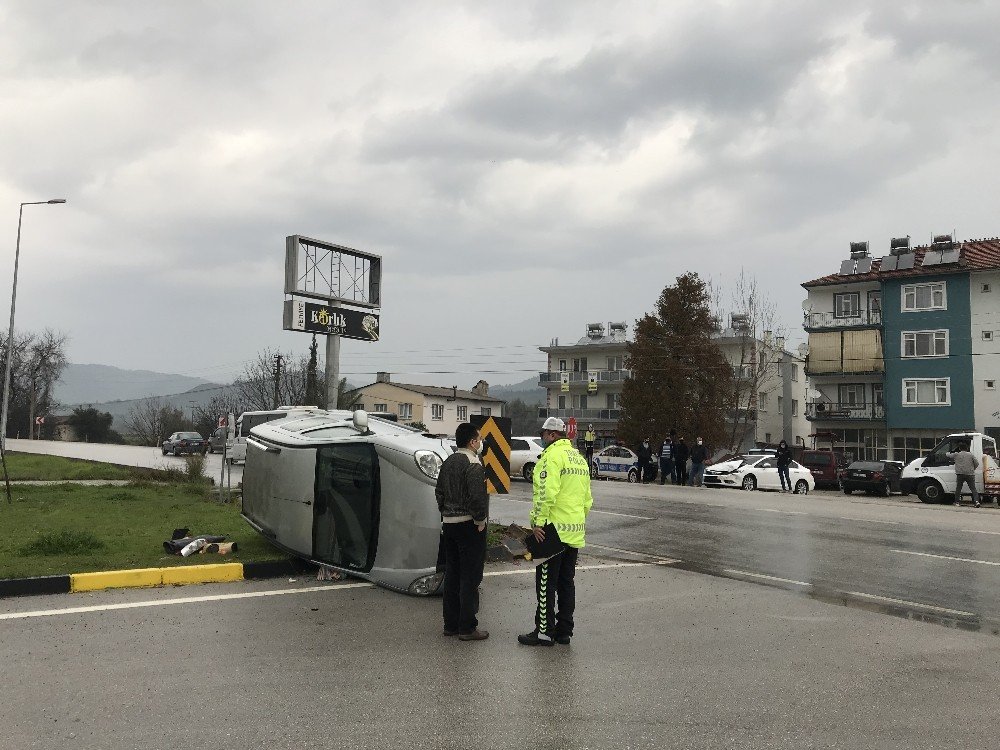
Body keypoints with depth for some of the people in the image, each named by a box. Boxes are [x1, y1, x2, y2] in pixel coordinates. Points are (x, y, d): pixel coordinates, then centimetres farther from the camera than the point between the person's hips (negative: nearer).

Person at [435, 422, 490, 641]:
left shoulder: (448, 462, 11)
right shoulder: (473, 464, -15)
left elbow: (439, 492, 16)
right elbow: (476, 496, -23)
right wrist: (480, 520, -12)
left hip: (449, 524, 8)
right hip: (469, 524, -8)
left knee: (452, 575, 14)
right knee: (470, 577, -2)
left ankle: (451, 624, 20)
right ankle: (467, 628, 1)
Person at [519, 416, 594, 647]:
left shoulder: (553, 455, -12)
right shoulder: (579, 458, 17)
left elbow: (546, 492, -22)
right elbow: (587, 498, 20)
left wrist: (538, 522, -19)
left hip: (553, 527, -8)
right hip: (575, 530, 9)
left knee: (546, 582, -2)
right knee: (567, 582, 13)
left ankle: (544, 631, 2)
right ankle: (564, 631, 17)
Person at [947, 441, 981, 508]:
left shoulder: (956, 454, 5)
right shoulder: (970, 455, 7)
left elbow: (949, 455, 20)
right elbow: (977, 463, 3)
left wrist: (946, 453, 43)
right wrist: (972, 469, 18)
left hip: (960, 474, 0)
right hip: (970, 474, 0)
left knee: (958, 488, 11)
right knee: (973, 488, 0)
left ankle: (956, 502, 14)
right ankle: (976, 501, -16)